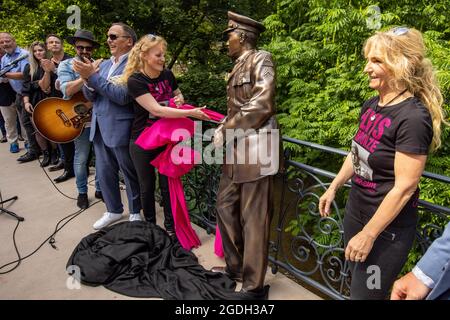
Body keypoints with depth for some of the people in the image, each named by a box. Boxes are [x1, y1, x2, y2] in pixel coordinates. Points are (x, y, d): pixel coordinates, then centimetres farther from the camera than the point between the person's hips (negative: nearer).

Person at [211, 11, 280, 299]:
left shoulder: (261, 59, -7)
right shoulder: (239, 66, 19)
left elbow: (260, 105, -18)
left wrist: (225, 133, -13)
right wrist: (224, 129, 5)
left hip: (254, 148, -9)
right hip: (236, 149, 9)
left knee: (253, 219, -2)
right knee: (225, 205, 15)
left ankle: (254, 286, 13)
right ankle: (235, 266, 33)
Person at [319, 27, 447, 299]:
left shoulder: (413, 117, -22)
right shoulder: (371, 106, 2)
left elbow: (405, 187, -23)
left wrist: (368, 235, -19)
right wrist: (333, 188, 20)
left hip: (387, 228, -7)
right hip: (356, 213, 8)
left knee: (365, 294, 8)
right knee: (357, 285, 22)